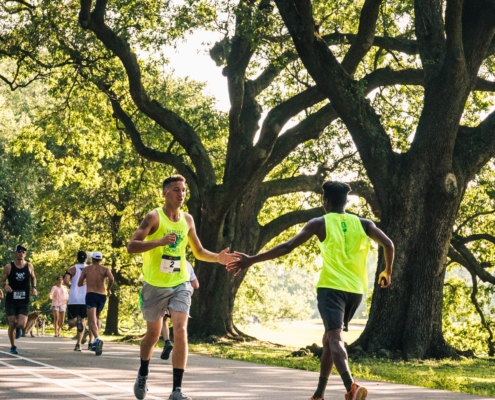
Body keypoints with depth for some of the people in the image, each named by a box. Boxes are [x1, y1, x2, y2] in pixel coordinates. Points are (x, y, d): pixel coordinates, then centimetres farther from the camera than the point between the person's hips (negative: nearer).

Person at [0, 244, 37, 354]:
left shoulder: (29, 266, 1)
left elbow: (33, 278, 18)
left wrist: (34, 288, 0)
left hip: (24, 301, 1)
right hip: (11, 300, -1)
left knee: (21, 324, -12)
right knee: (12, 324, 0)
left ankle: (18, 328, 26)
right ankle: (13, 347, 19)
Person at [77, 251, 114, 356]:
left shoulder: (86, 269, 9)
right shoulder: (105, 269, 7)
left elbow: (79, 284, 12)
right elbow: (112, 279, -13)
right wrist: (109, 289, 4)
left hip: (90, 295, -2)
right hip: (102, 296, 2)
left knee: (92, 321, -15)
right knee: (97, 318, 26)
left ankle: (97, 339, -42)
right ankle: (96, 342, 17)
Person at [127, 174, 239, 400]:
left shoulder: (187, 220, 5)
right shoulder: (154, 217, -11)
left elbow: (198, 252, 18)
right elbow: (131, 246, -21)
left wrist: (218, 258, -1)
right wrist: (159, 241, -35)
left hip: (180, 284, 3)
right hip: (155, 285, -3)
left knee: (180, 332, -14)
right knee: (153, 334, 12)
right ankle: (143, 375, 40)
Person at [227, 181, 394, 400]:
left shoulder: (320, 223, 1)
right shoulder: (362, 223, 10)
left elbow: (287, 247, -5)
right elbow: (388, 244, 3)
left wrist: (252, 260, -1)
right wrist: (387, 272, 22)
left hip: (331, 287, -5)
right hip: (355, 289, 5)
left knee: (335, 338, -17)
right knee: (329, 339, 19)